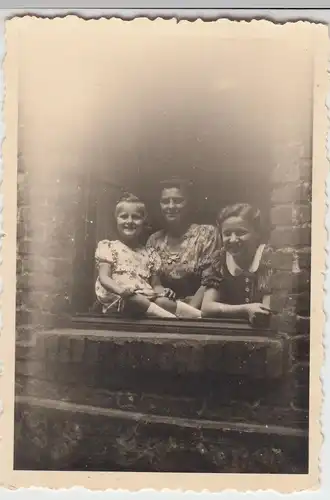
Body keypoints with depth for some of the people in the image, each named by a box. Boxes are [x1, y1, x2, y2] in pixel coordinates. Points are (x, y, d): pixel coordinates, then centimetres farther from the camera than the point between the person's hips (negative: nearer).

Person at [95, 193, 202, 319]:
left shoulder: (150, 254, 21)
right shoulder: (108, 247, 10)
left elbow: (156, 284, 18)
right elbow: (104, 277, -4)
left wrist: (163, 292, -9)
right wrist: (121, 290, -27)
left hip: (147, 297, 4)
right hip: (119, 299, -4)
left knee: (162, 300, -29)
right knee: (131, 296, -37)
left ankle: (199, 316, -46)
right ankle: (175, 320, -51)